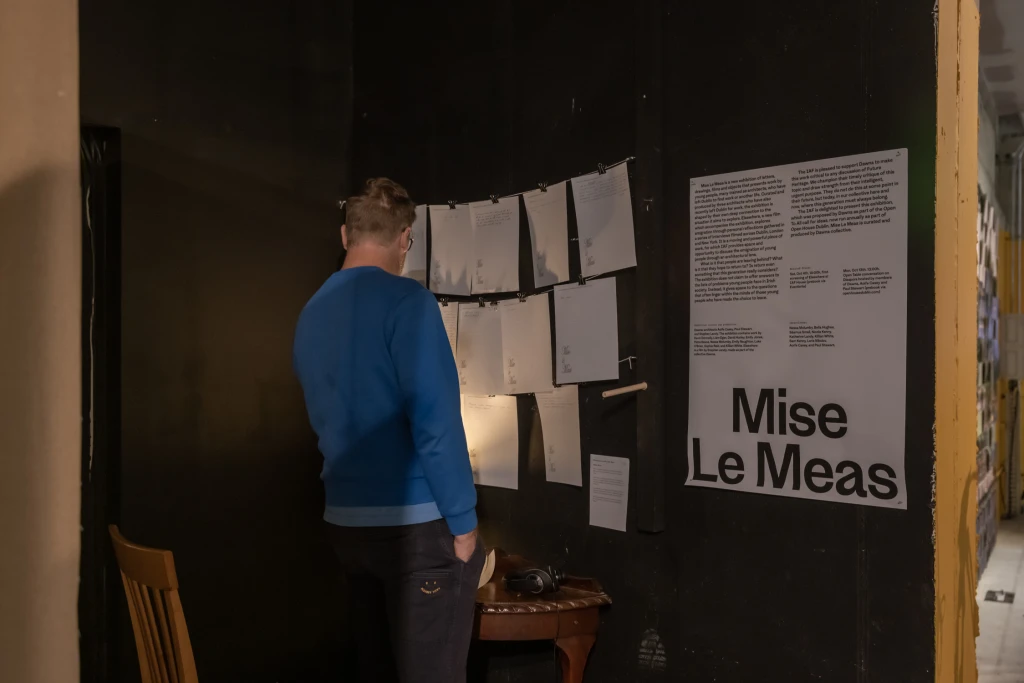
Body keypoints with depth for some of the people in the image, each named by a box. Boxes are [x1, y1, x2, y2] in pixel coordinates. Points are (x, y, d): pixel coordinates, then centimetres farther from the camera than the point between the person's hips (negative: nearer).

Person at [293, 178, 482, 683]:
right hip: (417, 522, -7)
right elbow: (435, 418, -18)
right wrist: (463, 520, -10)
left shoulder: (311, 314, 9)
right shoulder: (406, 300, -13)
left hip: (345, 522, 7)